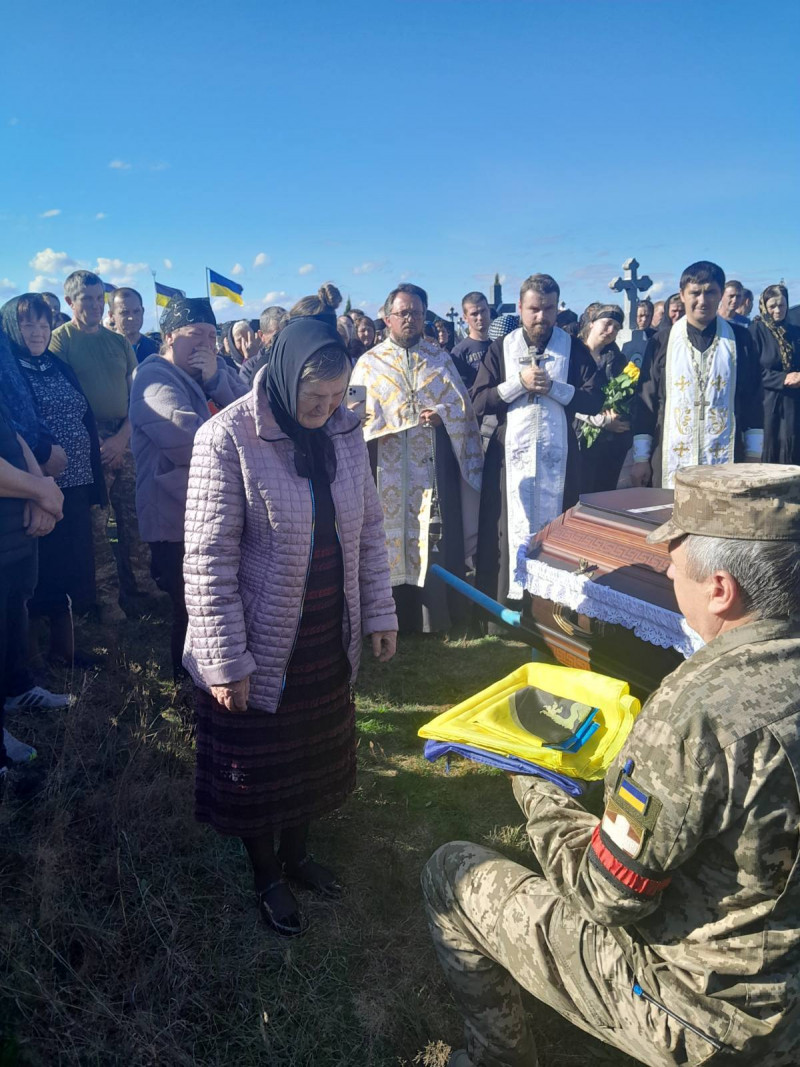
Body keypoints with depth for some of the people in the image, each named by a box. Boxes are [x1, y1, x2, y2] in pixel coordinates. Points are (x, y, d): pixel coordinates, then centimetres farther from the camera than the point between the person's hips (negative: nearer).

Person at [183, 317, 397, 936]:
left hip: (329, 640, 5)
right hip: (260, 646, -5)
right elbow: (208, 559, -19)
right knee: (262, 765, 15)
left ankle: (296, 854, 48)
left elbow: (368, 528, 6)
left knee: (315, 756, 22)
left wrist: (380, 613, 7)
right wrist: (225, 661, -18)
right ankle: (267, 876, 41)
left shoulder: (345, 428, -3)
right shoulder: (228, 438, -20)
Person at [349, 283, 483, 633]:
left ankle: (440, 615, 12)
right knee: (392, 537, 2)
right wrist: (399, 420, -13)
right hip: (390, 472, -1)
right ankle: (398, 615, 12)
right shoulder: (369, 363, 7)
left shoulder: (440, 358, 11)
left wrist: (443, 413, -13)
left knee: (438, 541, 2)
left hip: (434, 469, 1)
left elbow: (463, 403, 8)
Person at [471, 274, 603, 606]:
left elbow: (594, 401, -2)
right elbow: (478, 402, -2)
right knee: (515, 531, 0)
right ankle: (511, 603, 9)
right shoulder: (500, 349, 6)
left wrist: (553, 386, -12)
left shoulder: (574, 348, 5)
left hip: (557, 455, 0)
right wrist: (519, 382, -12)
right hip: (512, 454, 0)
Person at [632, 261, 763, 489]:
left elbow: (752, 399, 8)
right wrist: (641, 458, 0)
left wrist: (754, 455, 4)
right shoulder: (662, 342, 4)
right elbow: (645, 401, 4)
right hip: (672, 462, 0)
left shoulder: (739, 340, 6)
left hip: (726, 461, 1)